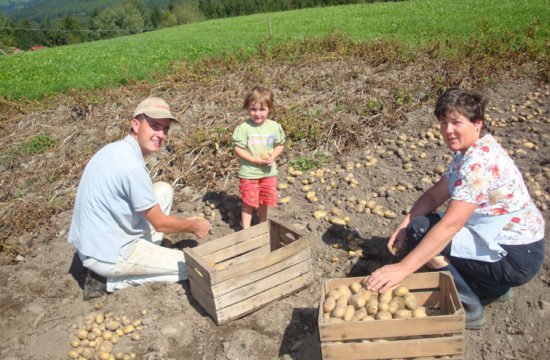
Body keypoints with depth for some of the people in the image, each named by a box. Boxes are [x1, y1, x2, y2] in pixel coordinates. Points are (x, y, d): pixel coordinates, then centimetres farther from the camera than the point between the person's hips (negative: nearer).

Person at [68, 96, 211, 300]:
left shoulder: (116, 149, 3)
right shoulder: (132, 165, -26)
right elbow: (160, 223, -16)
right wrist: (194, 226, 3)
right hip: (107, 256, -9)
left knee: (164, 190, 11)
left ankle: (146, 255, 12)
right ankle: (110, 279, 0)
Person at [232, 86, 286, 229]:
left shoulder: (274, 127, -5)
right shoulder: (244, 128, -17)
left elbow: (280, 145, 6)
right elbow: (238, 150, -15)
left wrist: (273, 156, -14)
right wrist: (255, 160, -23)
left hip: (268, 172, 4)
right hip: (249, 173, -3)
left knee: (264, 201, 18)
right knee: (248, 203, 7)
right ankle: (246, 229, 21)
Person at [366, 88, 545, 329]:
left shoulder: (479, 161, -26)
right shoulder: (469, 152, 5)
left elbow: (451, 224, -33)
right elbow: (435, 195, 6)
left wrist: (402, 268, -35)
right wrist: (404, 225, -10)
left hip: (517, 257, -10)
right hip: (503, 240, 10)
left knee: (420, 233, -19)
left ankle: (469, 309, -2)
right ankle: (494, 287, 20)